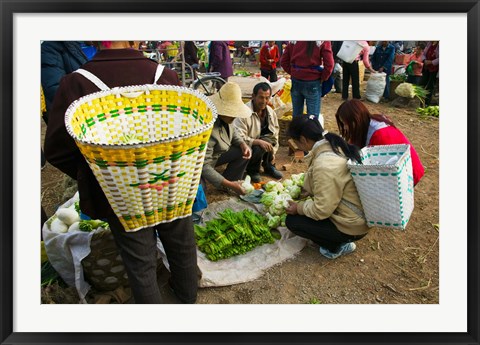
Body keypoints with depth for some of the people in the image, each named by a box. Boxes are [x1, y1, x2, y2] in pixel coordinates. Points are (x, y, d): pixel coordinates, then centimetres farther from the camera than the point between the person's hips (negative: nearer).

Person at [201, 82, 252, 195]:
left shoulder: (225, 117, -14)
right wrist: (230, 184, -32)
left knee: (245, 152, -6)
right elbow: (204, 166, -32)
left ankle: (224, 184, 7)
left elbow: (232, 131, 11)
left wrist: (242, 144, -10)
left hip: (216, 154, 8)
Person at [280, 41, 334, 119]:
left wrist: (292, 72, 13)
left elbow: (283, 61, 7)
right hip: (313, 82, -4)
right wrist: (323, 79, 2)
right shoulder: (323, 41, -9)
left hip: (296, 80, 4)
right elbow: (329, 64, -13)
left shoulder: (293, 41, 2)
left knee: (296, 115, 14)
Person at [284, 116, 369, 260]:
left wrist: (299, 208, -8)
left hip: (352, 226, -9)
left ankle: (336, 247, 6)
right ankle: (338, 240, 16)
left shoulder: (324, 165, -30)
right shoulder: (335, 146, -2)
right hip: (359, 212, 9)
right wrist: (310, 190, 10)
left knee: (292, 220, -3)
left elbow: (321, 210, -24)